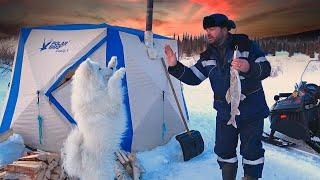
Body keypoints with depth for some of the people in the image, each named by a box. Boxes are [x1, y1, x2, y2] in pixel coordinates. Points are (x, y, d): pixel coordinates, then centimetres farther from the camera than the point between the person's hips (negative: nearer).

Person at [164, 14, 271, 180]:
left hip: (251, 111, -4)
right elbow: (193, 78, 1)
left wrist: (249, 68, -36)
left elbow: (265, 69, -15)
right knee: (224, 149, 13)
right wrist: (175, 66, -14)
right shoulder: (207, 56, 2)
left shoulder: (246, 45, -11)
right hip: (224, 113, 4)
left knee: (251, 150, 5)